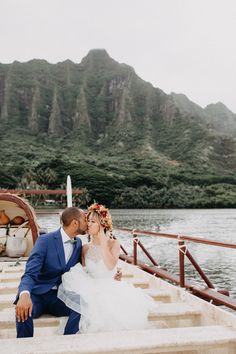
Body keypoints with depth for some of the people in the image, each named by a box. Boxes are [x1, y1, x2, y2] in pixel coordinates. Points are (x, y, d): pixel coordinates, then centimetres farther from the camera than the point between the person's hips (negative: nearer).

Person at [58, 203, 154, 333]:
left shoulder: (113, 243, -3)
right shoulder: (85, 248, 7)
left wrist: (103, 241, -19)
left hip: (109, 287, -2)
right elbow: (82, 273, 11)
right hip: (90, 289, 3)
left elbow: (110, 266, -23)